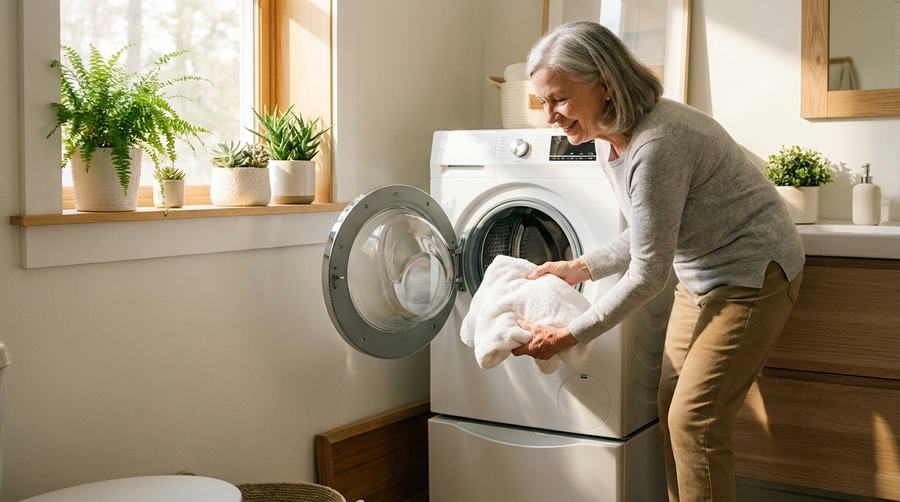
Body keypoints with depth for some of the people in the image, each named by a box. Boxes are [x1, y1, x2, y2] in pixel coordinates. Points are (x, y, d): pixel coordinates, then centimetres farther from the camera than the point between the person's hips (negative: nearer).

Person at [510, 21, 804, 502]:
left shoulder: (655, 146, -31)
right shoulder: (618, 141, -1)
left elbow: (648, 273, -25)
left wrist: (568, 336, -19)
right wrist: (580, 268, 7)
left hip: (754, 276, -9)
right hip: (700, 278, 9)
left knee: (694, 419, -9)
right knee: (672, 407, 10)